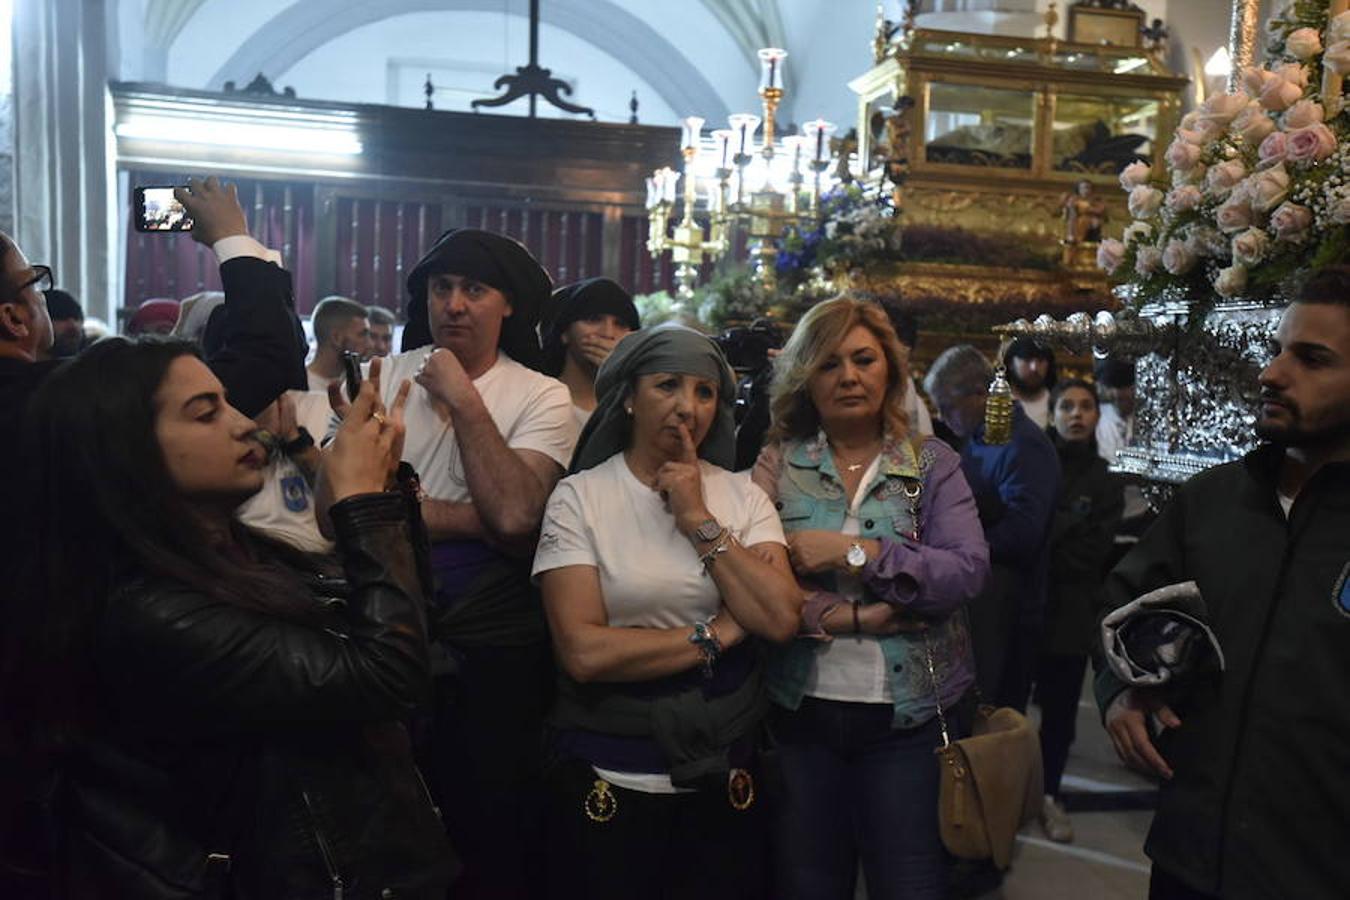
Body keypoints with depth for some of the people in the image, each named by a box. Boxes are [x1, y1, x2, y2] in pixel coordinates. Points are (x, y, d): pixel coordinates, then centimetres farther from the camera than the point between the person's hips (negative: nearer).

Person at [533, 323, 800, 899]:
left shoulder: (743, 496, 1)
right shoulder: (579, 496, -8)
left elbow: (779, 620, -12)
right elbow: (583, 652, -17)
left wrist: (699, 520, -14)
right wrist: (716, 633, -12)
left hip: (725, 779, 3)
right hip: (608, 784, -2)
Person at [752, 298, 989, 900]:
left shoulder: (933, 463, 4)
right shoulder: (777, 463, 3)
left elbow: (969, 571, -11)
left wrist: (852, 551, -17)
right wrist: (848, 616, -19)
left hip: (912, 715, 0)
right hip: (800, 712, 1)